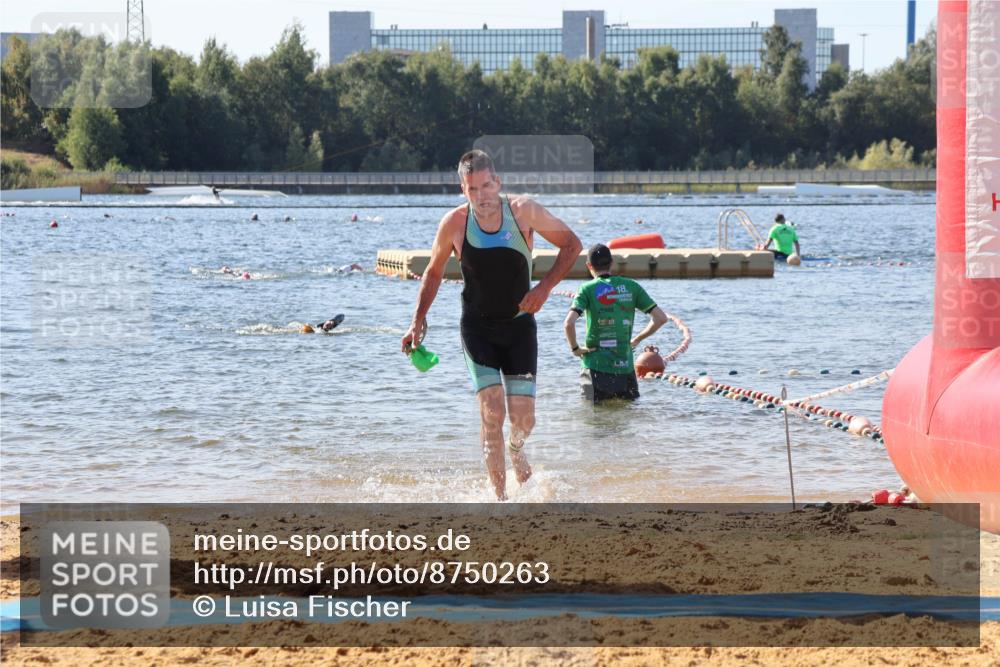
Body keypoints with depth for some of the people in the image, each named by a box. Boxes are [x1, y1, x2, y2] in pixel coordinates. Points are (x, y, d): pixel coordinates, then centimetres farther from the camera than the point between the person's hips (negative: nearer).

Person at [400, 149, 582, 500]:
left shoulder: (523, 211, -11)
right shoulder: (454, 223, -9)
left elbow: (572, 244, 1)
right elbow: (434, 272, 9)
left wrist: (545, 287, -11)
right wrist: (418, 321, 2)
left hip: (519, 325, 0)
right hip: (478, 328, 0)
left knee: (523, 420, -5)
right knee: (492, 411, -16)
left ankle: (516, 449, 33)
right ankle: (500, 497, -8)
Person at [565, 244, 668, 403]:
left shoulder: (588, 289, -5)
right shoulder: (631, 286, 4)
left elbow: (569, 323, -19)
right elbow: (661, 318, 5)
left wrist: (574, 348, -2)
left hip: (596, 366, -2)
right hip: (626, 366, 2)